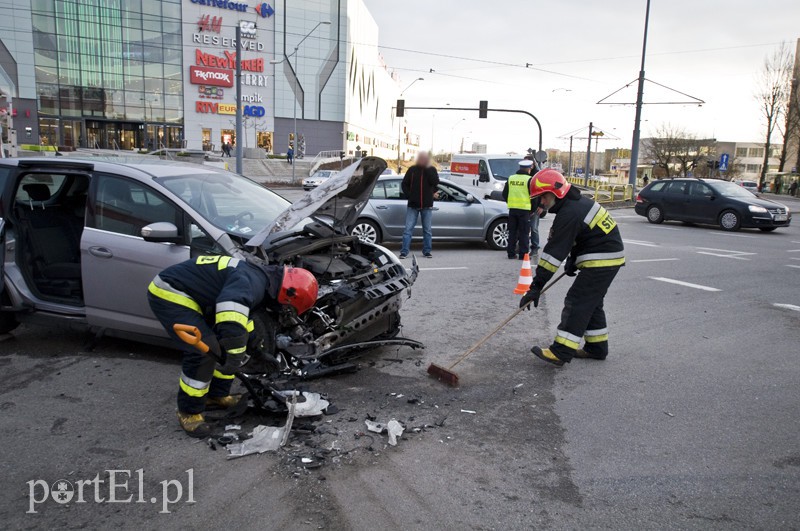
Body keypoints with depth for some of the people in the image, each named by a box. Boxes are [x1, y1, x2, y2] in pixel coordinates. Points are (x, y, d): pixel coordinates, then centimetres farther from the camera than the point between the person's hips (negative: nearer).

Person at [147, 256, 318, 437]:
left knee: (224, 345, 13)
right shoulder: (253, 281, -25)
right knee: (205, 351, -17)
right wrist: (234, 353, -40)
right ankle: (189, 412, 1)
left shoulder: (257, 275, 8)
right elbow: (232, 312, -45)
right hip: (168, 294, -10)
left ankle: (217, 395, 26)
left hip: (187, 295, 10)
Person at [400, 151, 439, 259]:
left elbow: (435, 183, -11)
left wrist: (427, 169, -14)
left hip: (427, 205, 1)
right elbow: (404, 184, 8)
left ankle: (427, 251, 17)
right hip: (413, 205, -1)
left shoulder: (431, 170, 5)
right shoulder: (412, 169, 5)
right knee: (408, 229, -4)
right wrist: (409, 195, -5)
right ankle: (404, 252, -2)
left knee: (427, 230, 7)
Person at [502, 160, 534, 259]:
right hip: (524, 209, -4)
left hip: (512, 209, 4)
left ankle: (511, 253, 12)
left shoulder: (511, 178, 8)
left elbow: (504, 194, 13)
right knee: (524, 233, 1)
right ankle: (523, 254, 1)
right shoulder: (529, 179, -7)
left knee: (512, 232, 11)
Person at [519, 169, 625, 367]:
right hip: (608, 258, 11)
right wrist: (573, 260, 15)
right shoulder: (576, 201, 8)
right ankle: (597, 347, 27)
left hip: (602, 260, -11)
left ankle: (561, 352, -9)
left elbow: (554, 253, -25)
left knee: (577, 302, -10)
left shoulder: (569, 214, -23)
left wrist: (536, 286, -23)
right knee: (591, 303, 18)